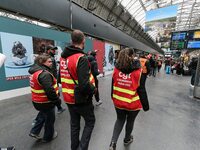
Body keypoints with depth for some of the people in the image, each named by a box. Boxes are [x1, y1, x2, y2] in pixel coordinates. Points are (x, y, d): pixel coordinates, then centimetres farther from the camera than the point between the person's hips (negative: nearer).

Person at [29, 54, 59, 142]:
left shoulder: (35, 71, 5)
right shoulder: (44, 74, -28)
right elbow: (49, 90, -33)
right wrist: (56, 99, -17)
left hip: (37, 100, 9)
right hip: (45, 102, -9)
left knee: (43, 115, 33)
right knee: (50, 119, 15)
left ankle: (34, 132, 39)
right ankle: (48, 137, 36)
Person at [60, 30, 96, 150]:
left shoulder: (63, 57, 2)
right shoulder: (81, 58, -24)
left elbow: (61, 78, 11)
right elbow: (84, 85, -32)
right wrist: (94, 89, -13)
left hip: (69, 99, 7)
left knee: (74, 124, 25)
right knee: (90, 122, 19)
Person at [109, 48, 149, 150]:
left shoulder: (116, 69, -7)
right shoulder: (137, 71, -16)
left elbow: (113, 86, 2)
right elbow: (141, 91, -11)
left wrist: (114, 98, 17)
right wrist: (145, 105, 2)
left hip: (118, 102, 3)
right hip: (133, 104, -2)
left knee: (120, 120, 26)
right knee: (130, 121, 25)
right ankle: (127, 139, 50)